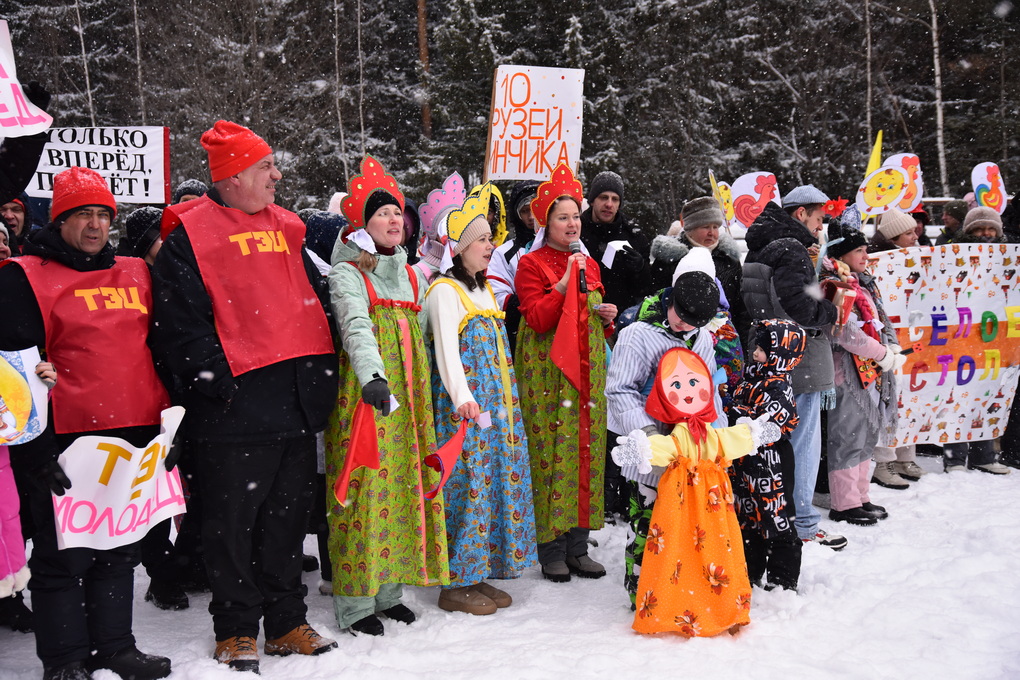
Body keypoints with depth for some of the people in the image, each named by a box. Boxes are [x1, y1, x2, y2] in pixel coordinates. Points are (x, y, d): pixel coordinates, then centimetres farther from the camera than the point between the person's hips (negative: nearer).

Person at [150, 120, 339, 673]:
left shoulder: (286, 228, 15)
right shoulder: (190, 235, -5)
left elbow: (315, 294, 21)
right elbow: (180, 324, -10)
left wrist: (322, 373, 13)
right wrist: (217, 382, -16)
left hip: (295, 402, 6)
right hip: (237, 407, -6)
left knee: (287, 516, 14)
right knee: (233, 522, 4)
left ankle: (286, 625, 26)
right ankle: (235, 632, 19)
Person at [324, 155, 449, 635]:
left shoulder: (410, 275, 17)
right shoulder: (348, 273, -5)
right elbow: (356, 328, -23)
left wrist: (422, 400, 22)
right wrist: (372, 377, -40)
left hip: (407, 399, 7)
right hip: (365, 397, -7)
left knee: (403, 486, 9)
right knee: (365, 490, -5)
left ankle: (388, 589, 22)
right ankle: (354, 602, 5)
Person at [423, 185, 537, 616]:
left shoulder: (485, 290, 19)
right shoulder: (445, 290, -7)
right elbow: (447, 350, -19)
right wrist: (462, 397, -32)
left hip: (497, 402, 9)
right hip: (465, 406, -9)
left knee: (498, 478, 9)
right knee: (467, 482, -8)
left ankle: (478, 575, 19)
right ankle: (455, 583, 3)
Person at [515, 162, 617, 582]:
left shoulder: (589, 263, 16)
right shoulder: (531, 264, -3)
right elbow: (537, 319, -15)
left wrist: (607, 317, 5)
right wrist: (565, 281, -19)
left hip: (588, 372, 6)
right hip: (548, 373, -6)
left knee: (587, 452, 6)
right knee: (551, 453, -5)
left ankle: (578, 547, 16)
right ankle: (552, 550, 6)